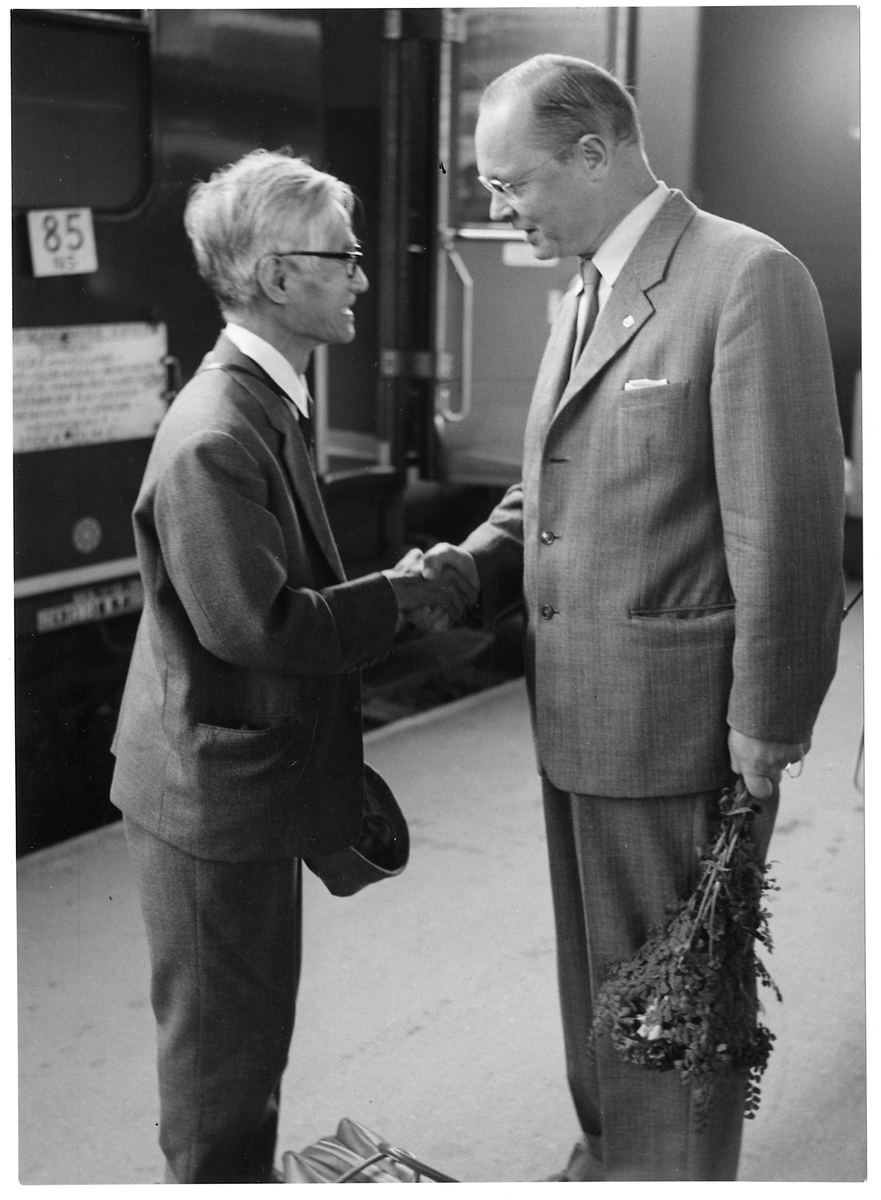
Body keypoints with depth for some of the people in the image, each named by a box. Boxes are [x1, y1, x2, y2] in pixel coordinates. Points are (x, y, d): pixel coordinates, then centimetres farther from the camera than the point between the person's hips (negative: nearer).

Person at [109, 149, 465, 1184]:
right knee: (222, 1042, 8)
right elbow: (254, 624, -27)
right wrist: (398, 593, -16)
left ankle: (242, 1178, 39)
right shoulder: (215, 435, -24)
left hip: (254, 774, 10)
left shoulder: (269, 401, 8)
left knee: (252, 1027, 23)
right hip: (214, 790, -10)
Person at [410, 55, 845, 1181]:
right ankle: (608, 1153, 42)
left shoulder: (747, 277, -14)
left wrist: (767, 722, -14)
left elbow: (784, 524, -16)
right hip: (577, 711, 8)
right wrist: (459, 571, 0)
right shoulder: (584, 294, 13)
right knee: (596, 963, 22)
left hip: (676, 716, -8)